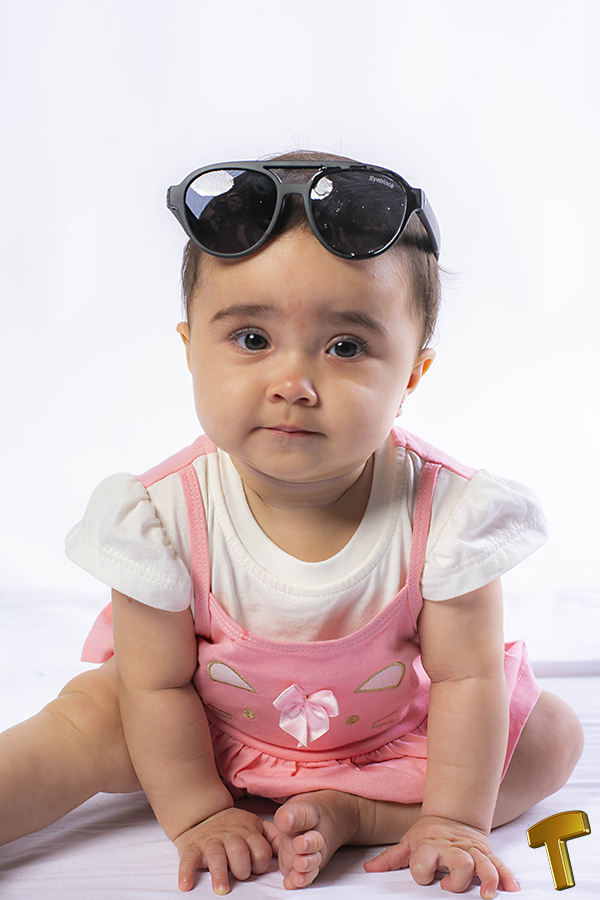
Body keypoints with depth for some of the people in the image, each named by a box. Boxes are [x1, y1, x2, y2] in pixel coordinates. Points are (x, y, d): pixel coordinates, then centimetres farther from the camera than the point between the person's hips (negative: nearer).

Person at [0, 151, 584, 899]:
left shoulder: (445, 511, -29)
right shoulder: (164, 516, -27)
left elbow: (467, 678, -19)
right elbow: (159, 684, -17)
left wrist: (454, 821, -18)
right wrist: (199, 815, -13)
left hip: (395, 724, 1)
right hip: (215, 727, 0)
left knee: (551, 735, -11)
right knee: (89, 719, -17)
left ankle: (349, 810, -19)